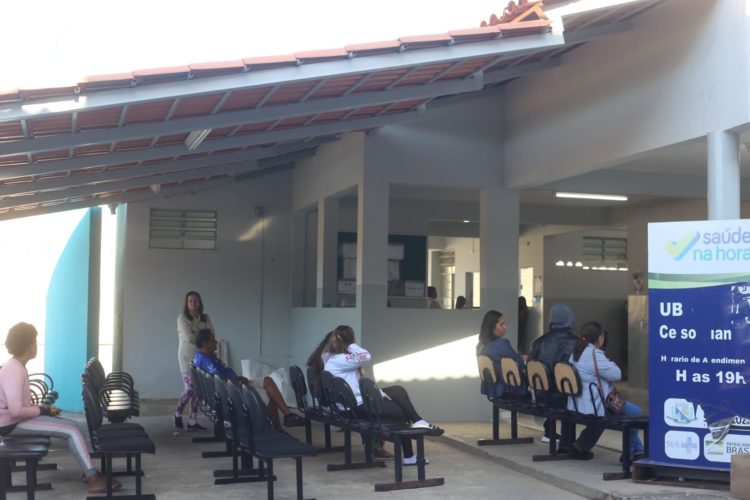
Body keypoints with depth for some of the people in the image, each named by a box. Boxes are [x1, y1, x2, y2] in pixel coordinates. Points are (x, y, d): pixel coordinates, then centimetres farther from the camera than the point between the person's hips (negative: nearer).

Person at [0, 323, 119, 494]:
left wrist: (42, 407, 2)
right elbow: (15, 411, -29)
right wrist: (42, 411, -15)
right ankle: (93, 478, -15)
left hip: (20, 419, 10)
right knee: (71, 430, -16)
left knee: (72, 425, 5)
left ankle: (90, 472, 5)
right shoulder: (14, 371, -22)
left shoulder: (16, 367, 12)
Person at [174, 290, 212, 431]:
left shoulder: (205, 318, 11)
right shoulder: (182, 318, -4)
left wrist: (195, 335, -13)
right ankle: (178, 414, 14)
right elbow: (188, 337, -14)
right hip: (187, 357, -5)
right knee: (190, 388, -9)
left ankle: (192, 421, 7)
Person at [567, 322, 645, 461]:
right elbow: (616, 375, -15)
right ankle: (630, 452, 13)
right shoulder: (594, 354, -20)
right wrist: (610, 363, 3)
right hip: (595, 405, -10)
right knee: (635, 412, -1)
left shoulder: (576, 352, 10)